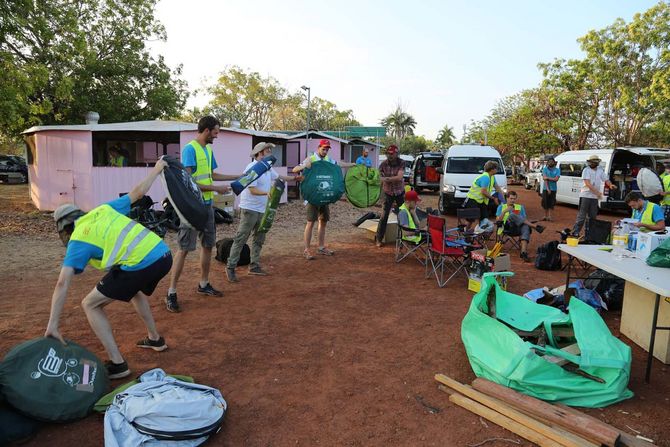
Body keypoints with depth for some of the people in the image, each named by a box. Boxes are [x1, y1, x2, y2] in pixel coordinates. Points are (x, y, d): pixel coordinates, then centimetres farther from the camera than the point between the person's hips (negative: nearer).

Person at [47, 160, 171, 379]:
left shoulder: (78, 240, 9)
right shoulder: (104, 209, 21)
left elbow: (62, 283, 1)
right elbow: (138, 192, 26)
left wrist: (52, 326, 2)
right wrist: (156, 169, 41)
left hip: (140, 265, -7)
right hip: (163, 255, 7)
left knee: (90, 304, 13)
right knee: (135, 290, 39)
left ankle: (117, 364, 10)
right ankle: (154, 338, 47)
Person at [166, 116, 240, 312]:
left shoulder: (208, 149, 11)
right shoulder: (189, 149, -15)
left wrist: (237, 177, 21)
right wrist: (216, 189, -17)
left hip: (207, 205, 9)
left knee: (208, 244, 14)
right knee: (184, 248, -7)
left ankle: (203, 284, 28)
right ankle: (171, 293, 1)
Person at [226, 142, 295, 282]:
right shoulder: (252, 168, -17)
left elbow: (279, 177, 26)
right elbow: (252, 190, -23)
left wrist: (295, 178, 26)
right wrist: (267, 193, -38)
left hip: (262, 210, 9)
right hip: (249, 209, -9)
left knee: (259, 239, 14)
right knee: (240, 239, -6)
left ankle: (254, 266, 23)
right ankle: (230, 267, 1)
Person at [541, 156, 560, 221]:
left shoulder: (557, 170, 4)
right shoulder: (545, 169, 2)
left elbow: (556, 179, -8)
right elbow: (544, 178, -8)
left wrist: (548, 178, -12)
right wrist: (547, 189, -16)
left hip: (553, 189, 0)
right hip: (545, 188, 0)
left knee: (551, 203, 0)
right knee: (545, 202, 2)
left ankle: (549, 216, 6)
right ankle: (545, 216, 13)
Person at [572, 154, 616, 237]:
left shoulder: (601, 170, 11)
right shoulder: (586, 170, -7)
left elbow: (606, 180, 11)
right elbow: (587, 183, -16)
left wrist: (610, 185, -13)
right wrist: (597, 192, -23)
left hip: (595, 197, 6)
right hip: (586, 195, -6)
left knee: (592, 216, 9)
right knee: (582, 215, -8)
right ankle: (575, 232, -4)